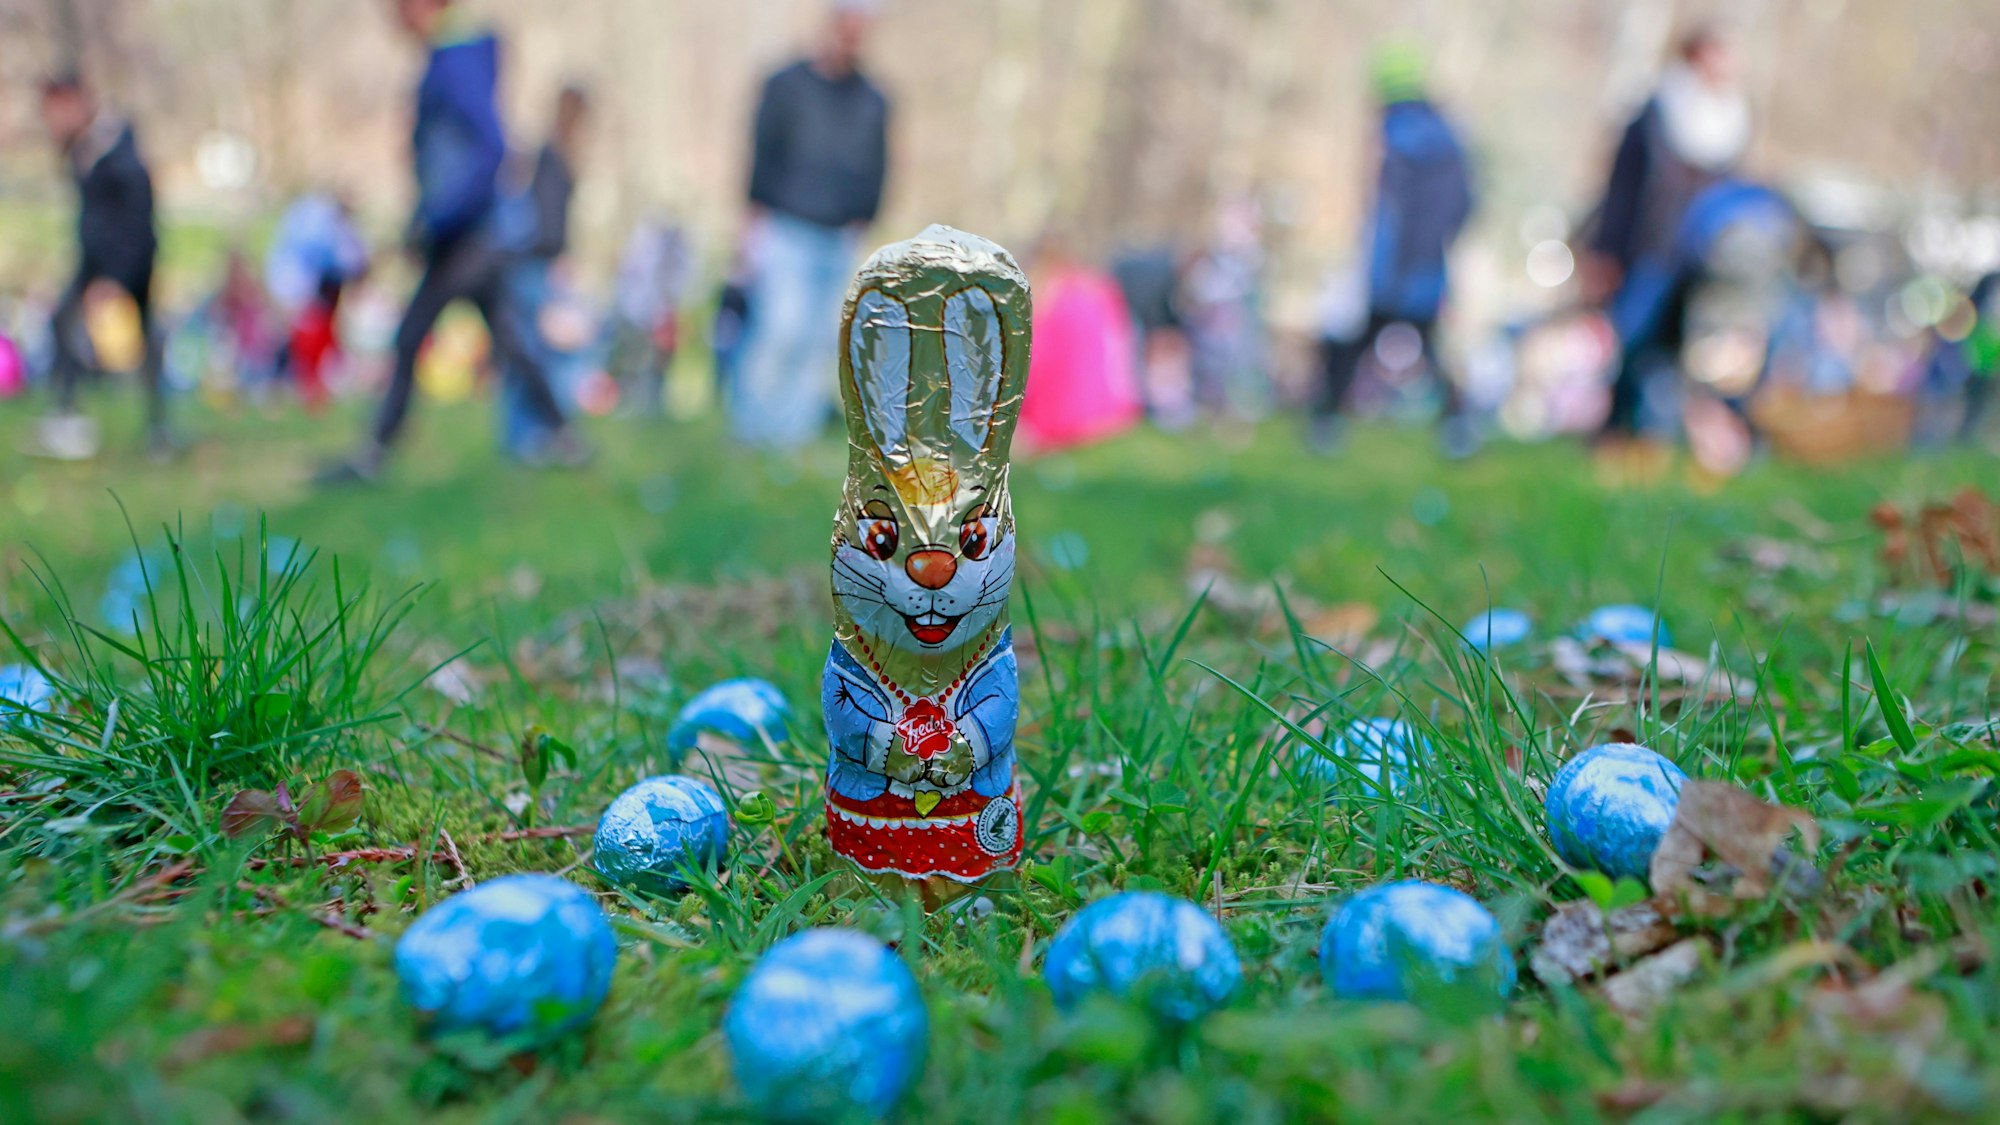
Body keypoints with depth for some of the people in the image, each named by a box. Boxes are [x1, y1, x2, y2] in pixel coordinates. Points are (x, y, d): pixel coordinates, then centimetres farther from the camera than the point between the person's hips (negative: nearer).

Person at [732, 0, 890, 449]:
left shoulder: (873, 103, 14)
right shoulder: (787, 85, 5)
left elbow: (876, 169, 16)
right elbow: (763, 152, 1)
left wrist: (861, 219, 2)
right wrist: (758, 215, -7)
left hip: (840, 240, 4)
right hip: (786, 231, -4)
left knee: (823, 337, 0)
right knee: (784, 325, -15)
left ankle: (792, 430, 7)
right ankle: (748, 418, 0)